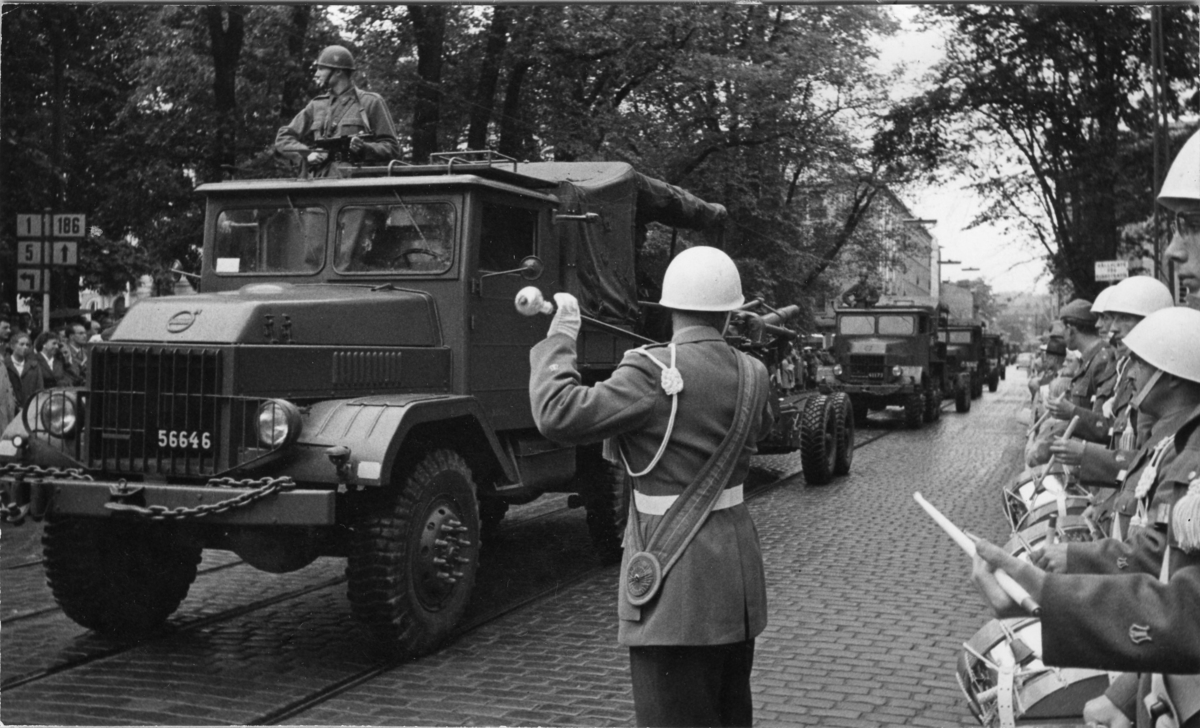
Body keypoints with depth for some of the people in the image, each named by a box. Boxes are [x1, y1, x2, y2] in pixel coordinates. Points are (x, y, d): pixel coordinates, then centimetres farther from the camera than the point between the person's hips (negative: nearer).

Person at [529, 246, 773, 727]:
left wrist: (559, 337, -10)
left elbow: (560, 415, -24)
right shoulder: (751, 375, 5)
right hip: (737, 574, 8)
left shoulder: (656, 373, -18)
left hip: (678, 589, -8)